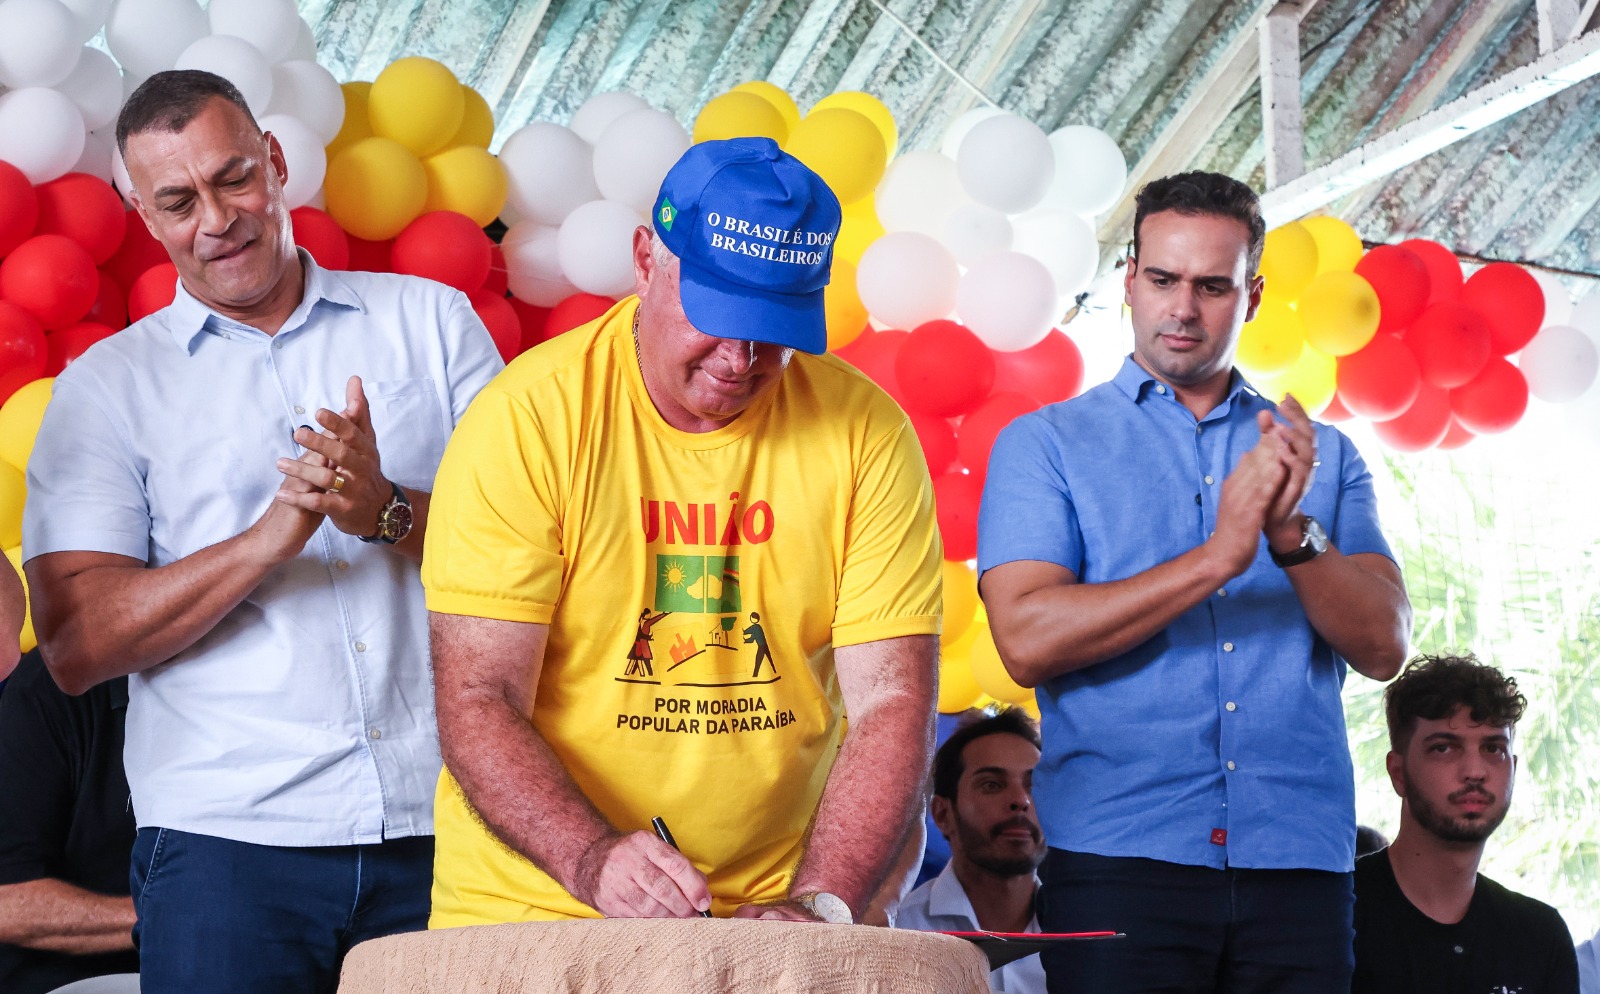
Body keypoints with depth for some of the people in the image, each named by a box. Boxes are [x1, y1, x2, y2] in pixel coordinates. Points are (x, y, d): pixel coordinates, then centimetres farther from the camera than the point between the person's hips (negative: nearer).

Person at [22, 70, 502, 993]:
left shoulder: (431, 321, 12)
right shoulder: (104, 389, 8)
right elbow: (76, 647, -3)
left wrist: (387, 511, -14)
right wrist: (274, 536, -15)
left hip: (447, 815, 1)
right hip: (229, 836, -1)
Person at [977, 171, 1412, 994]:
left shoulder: (1321, 455, 15)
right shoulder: (1045, 444, 7)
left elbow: (1383, 648, 5)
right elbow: (1027, 640, -8)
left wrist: (1292, 536, -13)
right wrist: (1216, 557, -13)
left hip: (1299, 862, 2)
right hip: (1120, 857, -2)